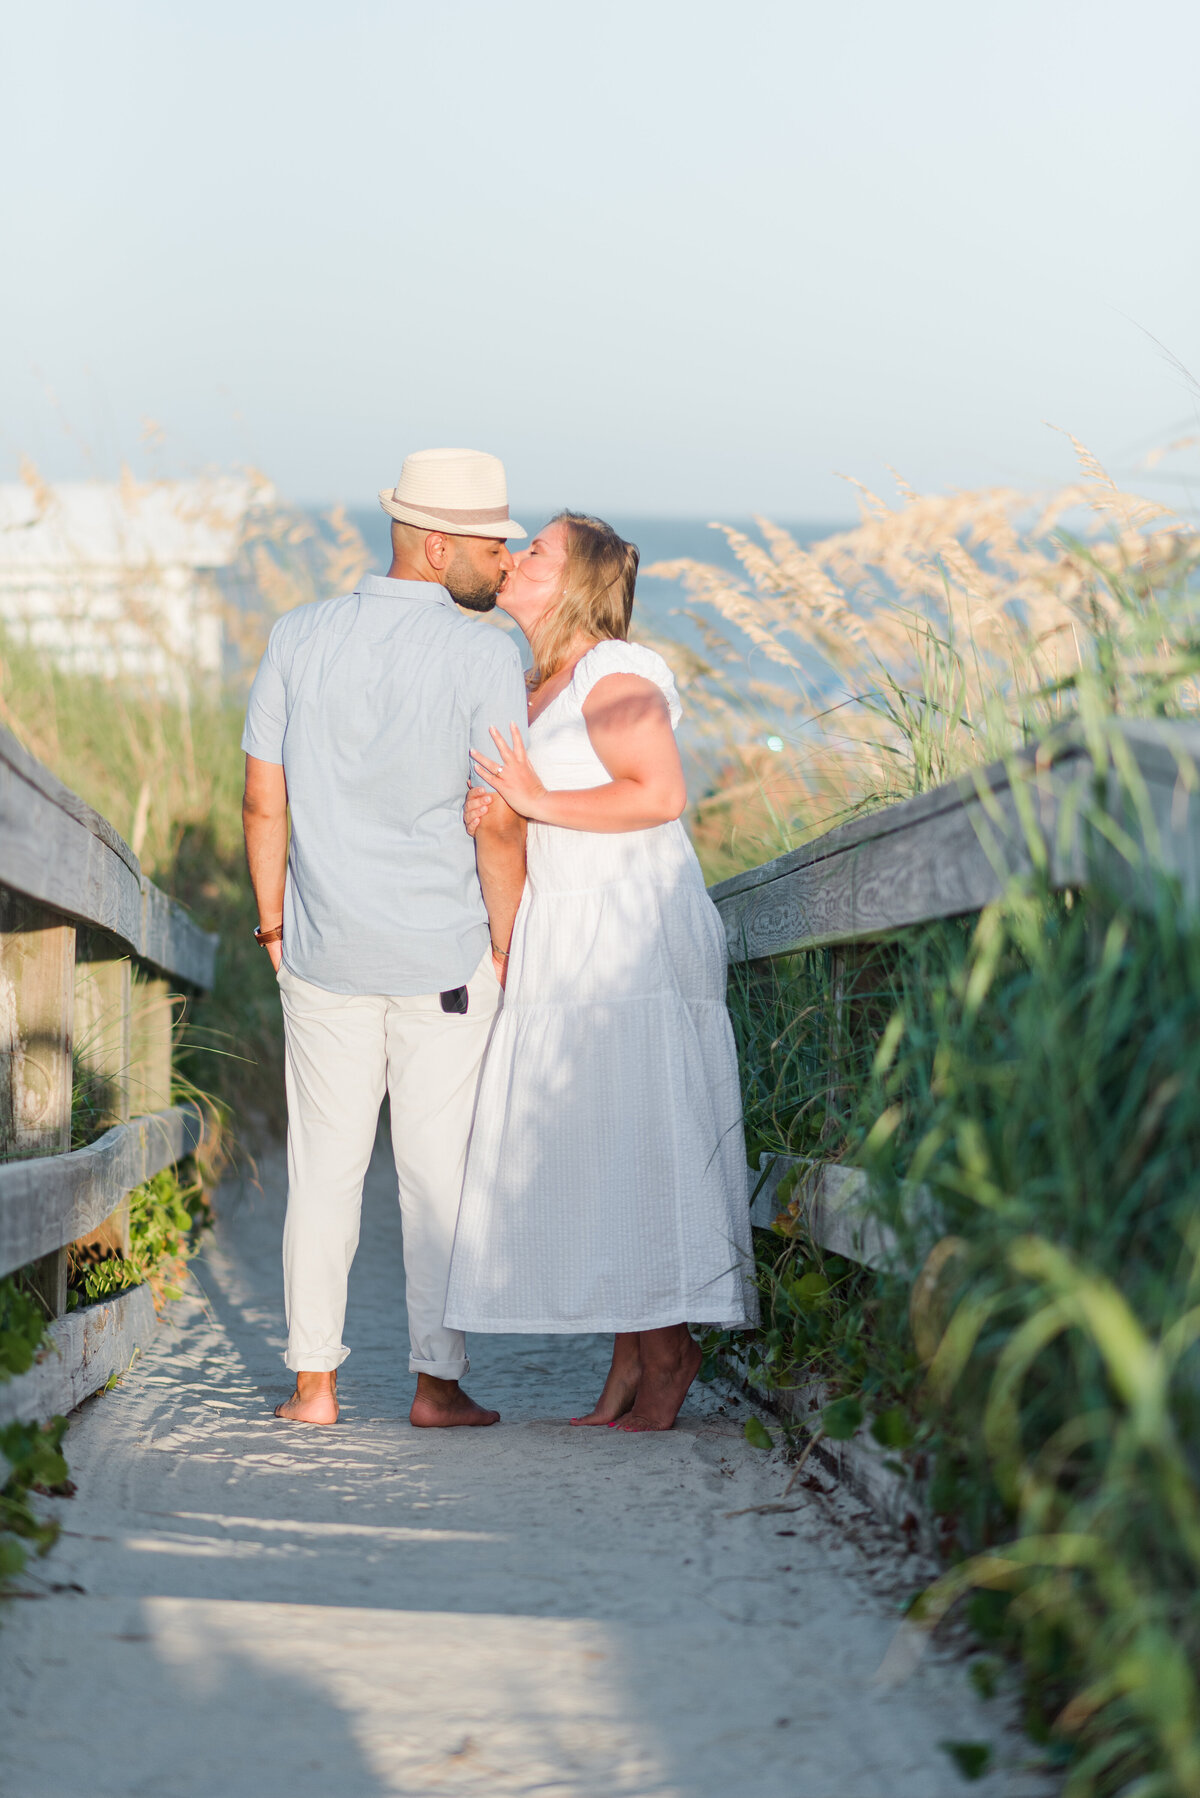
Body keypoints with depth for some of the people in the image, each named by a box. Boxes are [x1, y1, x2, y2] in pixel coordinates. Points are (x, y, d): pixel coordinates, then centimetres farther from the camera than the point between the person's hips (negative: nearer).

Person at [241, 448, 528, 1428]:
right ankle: (438, 1382, 10)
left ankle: (314, 1382, 12)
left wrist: (273, 923, 14)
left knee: (325, 1166, 10)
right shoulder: (484, 656, -11)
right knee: (440, 1170, 6)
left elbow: (263, 803, 2)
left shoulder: (299, 638, 0)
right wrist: (505, 953, 0)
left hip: (324, 954, 3)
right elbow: (500, 829, -11)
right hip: (445, 955, -3)